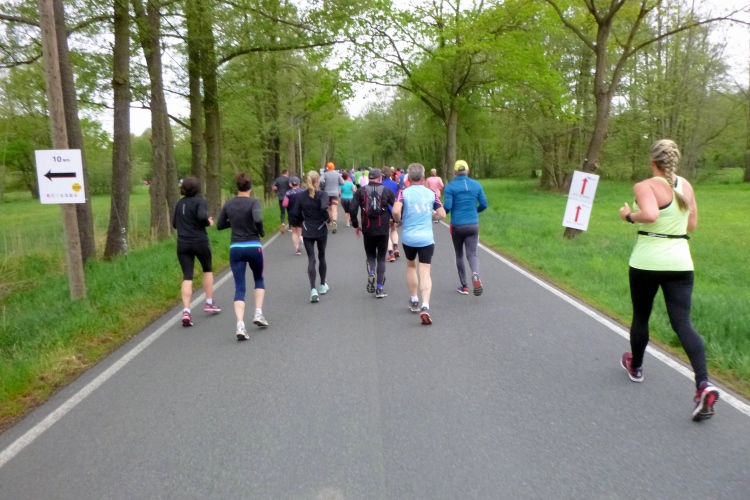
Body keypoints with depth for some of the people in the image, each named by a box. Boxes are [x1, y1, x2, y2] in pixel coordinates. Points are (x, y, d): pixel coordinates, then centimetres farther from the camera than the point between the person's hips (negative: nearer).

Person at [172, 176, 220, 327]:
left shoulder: (180, 203, 11)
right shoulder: (199, 202, -7)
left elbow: (174, 224, 17)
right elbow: (202, 216, -25)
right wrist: (208, 222, -6)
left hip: (183, 244, 4)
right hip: (200, 242, -4)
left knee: (187, 277, 1)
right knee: (207, 270, 20)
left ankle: (186, 311, -13)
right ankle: (209, 303, 25)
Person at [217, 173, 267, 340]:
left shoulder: (228, 204, 5)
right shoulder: (253, 202, -8)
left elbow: (220, 225, 11)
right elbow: (258, 219, -26)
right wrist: (261, 232, -8)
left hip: (235, 248, 3)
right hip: (253, 247, -2)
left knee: (239, 288, 2)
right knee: (259, 279, 24)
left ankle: (240, 325, -12)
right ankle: (258, 313, 13)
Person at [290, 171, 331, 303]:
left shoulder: (301, 196, 0)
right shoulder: (322, 194, -9)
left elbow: (295, 215, -3)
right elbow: (324, 208, -27)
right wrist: (328, 219, -10)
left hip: (307, 232, 1)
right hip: (321, 230, -1)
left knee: (311, 259, 1)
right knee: (321, 256, 18)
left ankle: (313, 289, -14)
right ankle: (323, 285, 29)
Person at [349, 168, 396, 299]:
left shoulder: (361, 191, 1)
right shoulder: (386, 191, 2)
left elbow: (352, 210, -7)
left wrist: (355, 225, 6)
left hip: (368, 230, 0)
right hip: (383, 230, 0)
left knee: (370, 256, 19)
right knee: (381, 257, 10)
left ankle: (371, 274, -10)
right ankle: (379, 288, 9)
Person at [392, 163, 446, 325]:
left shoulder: (404, 193, -4)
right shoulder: (431, 193, 4)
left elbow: (396, 211, -19)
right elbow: (441, 214, 4)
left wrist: (399, 220, 1)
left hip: (408, 237, 0)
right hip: (426, 238, 0)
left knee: (411, 266, 23)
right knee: (425, 272, -2)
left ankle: (414, 301, 30)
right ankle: (425, 306, -20)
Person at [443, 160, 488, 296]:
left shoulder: (451, 186, -8)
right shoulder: (476, 185, 3)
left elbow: (447, 206, -13)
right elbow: (484, 204, 5)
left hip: (457, 226, -2)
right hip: (473, 225, 2)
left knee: (459, 255, 15)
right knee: (472, 254, 4)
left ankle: (464, 286, 20)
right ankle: (476, 276, -26)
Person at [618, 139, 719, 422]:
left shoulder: (645, 186, -11)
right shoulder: (686, 186, 9)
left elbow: (650, 215, -29)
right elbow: (692, 225, 16)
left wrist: (628, 215, -11)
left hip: (647, 261, -4)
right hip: (680, 261, 5)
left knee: (640, 317, 17)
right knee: (682, 323, 1)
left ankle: (636, 367, 37)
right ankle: (703, 384, -14)